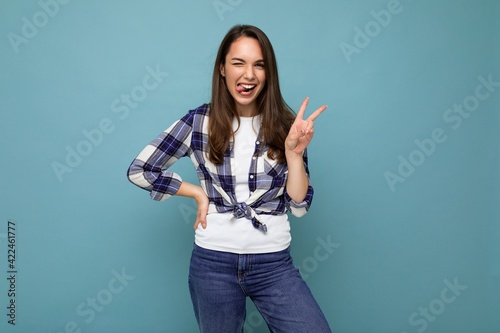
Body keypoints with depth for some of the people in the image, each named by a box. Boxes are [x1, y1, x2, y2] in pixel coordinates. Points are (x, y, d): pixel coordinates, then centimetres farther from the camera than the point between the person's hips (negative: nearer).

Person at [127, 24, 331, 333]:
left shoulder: (284, 125, 0)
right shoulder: (199, 121, -3)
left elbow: (299, 205, -3)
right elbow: (140, 170, 0)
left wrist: (294, 152, -16)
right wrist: (199, 193, -4)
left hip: (274, 263, 1)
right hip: (213, 262, 0)